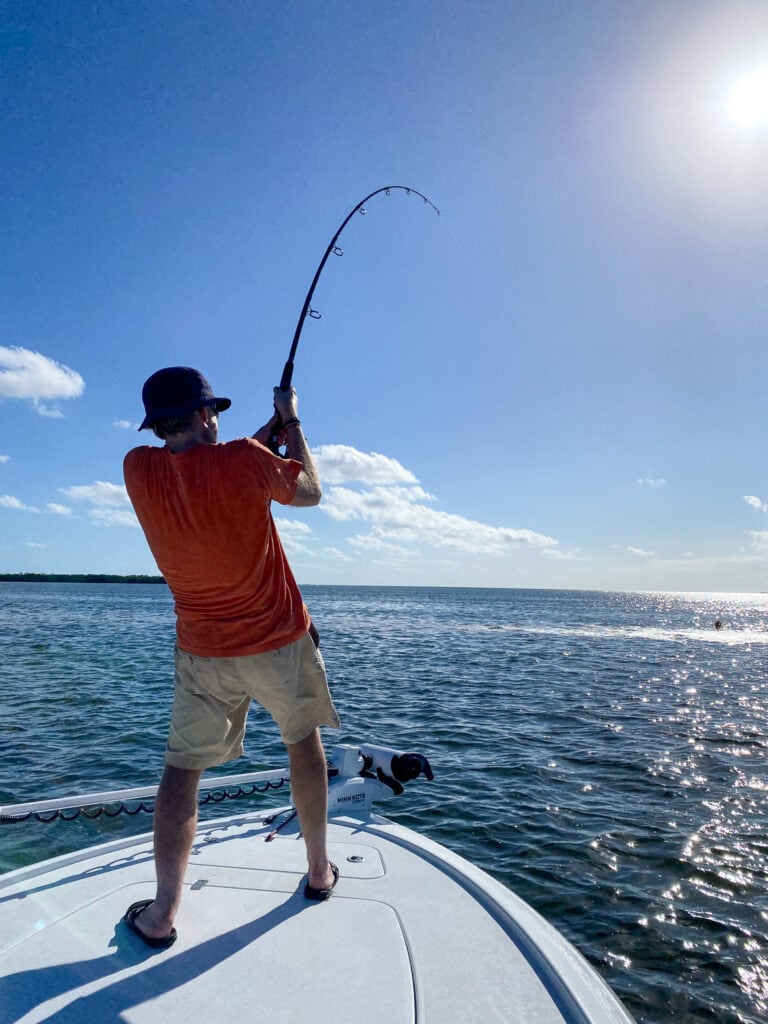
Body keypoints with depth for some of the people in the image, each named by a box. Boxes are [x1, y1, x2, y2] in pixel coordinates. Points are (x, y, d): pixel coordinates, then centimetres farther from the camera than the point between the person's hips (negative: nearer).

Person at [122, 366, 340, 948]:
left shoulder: (139, 469, -6)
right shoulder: (244, 460, -19)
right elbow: (310, 492, -1)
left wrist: (266, 432, 19)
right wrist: (292, 424, 10)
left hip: (203, 652, 2)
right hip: (280, 640, -2)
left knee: (184, 767, 14)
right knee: (304, 742, 18)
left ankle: (162, 913, 15)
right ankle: (320, 871, 31)